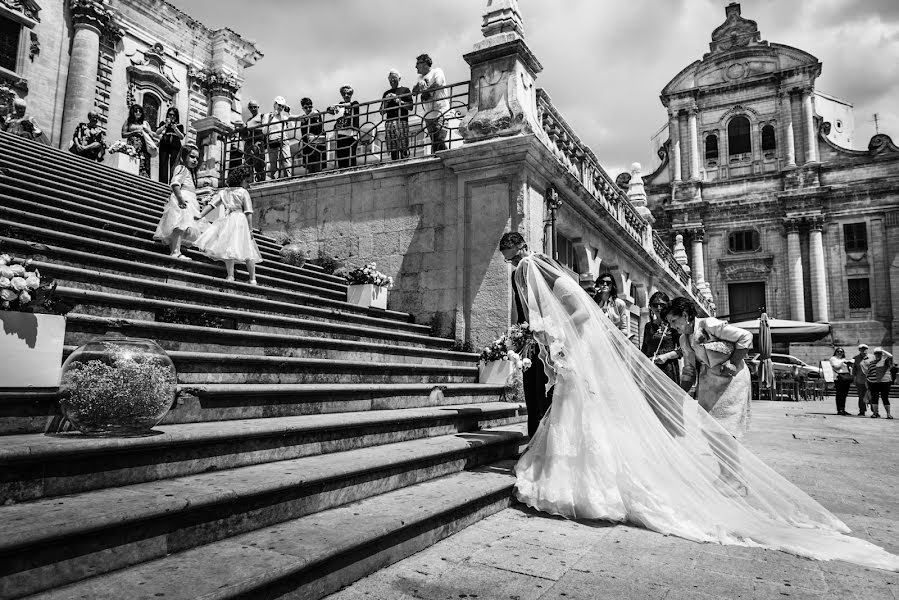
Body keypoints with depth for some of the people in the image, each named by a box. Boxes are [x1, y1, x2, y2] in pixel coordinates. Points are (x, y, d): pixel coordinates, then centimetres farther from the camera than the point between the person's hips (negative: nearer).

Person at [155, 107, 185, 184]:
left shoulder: (180, 125, 17)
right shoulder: (163, 123, 19)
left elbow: (182, 137, 4)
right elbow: (157, 132, 5)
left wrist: (175, 128, -6)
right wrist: (166, 125, -3)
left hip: (175, 146, -1)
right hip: (164, 145, 1)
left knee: (174, 165, -14)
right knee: (163, 164, -11)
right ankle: (163, 184, -18)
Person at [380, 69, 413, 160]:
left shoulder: (405, 90, 13)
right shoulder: (386, 93, 23)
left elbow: (410, 107, 2)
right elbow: (382, 112, 19)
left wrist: (398, 101, -7)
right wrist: (386, 102, 2)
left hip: (402, 122, -3)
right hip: (389, 122, 3)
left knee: (403, 148, -13)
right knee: (392, 150, -4)